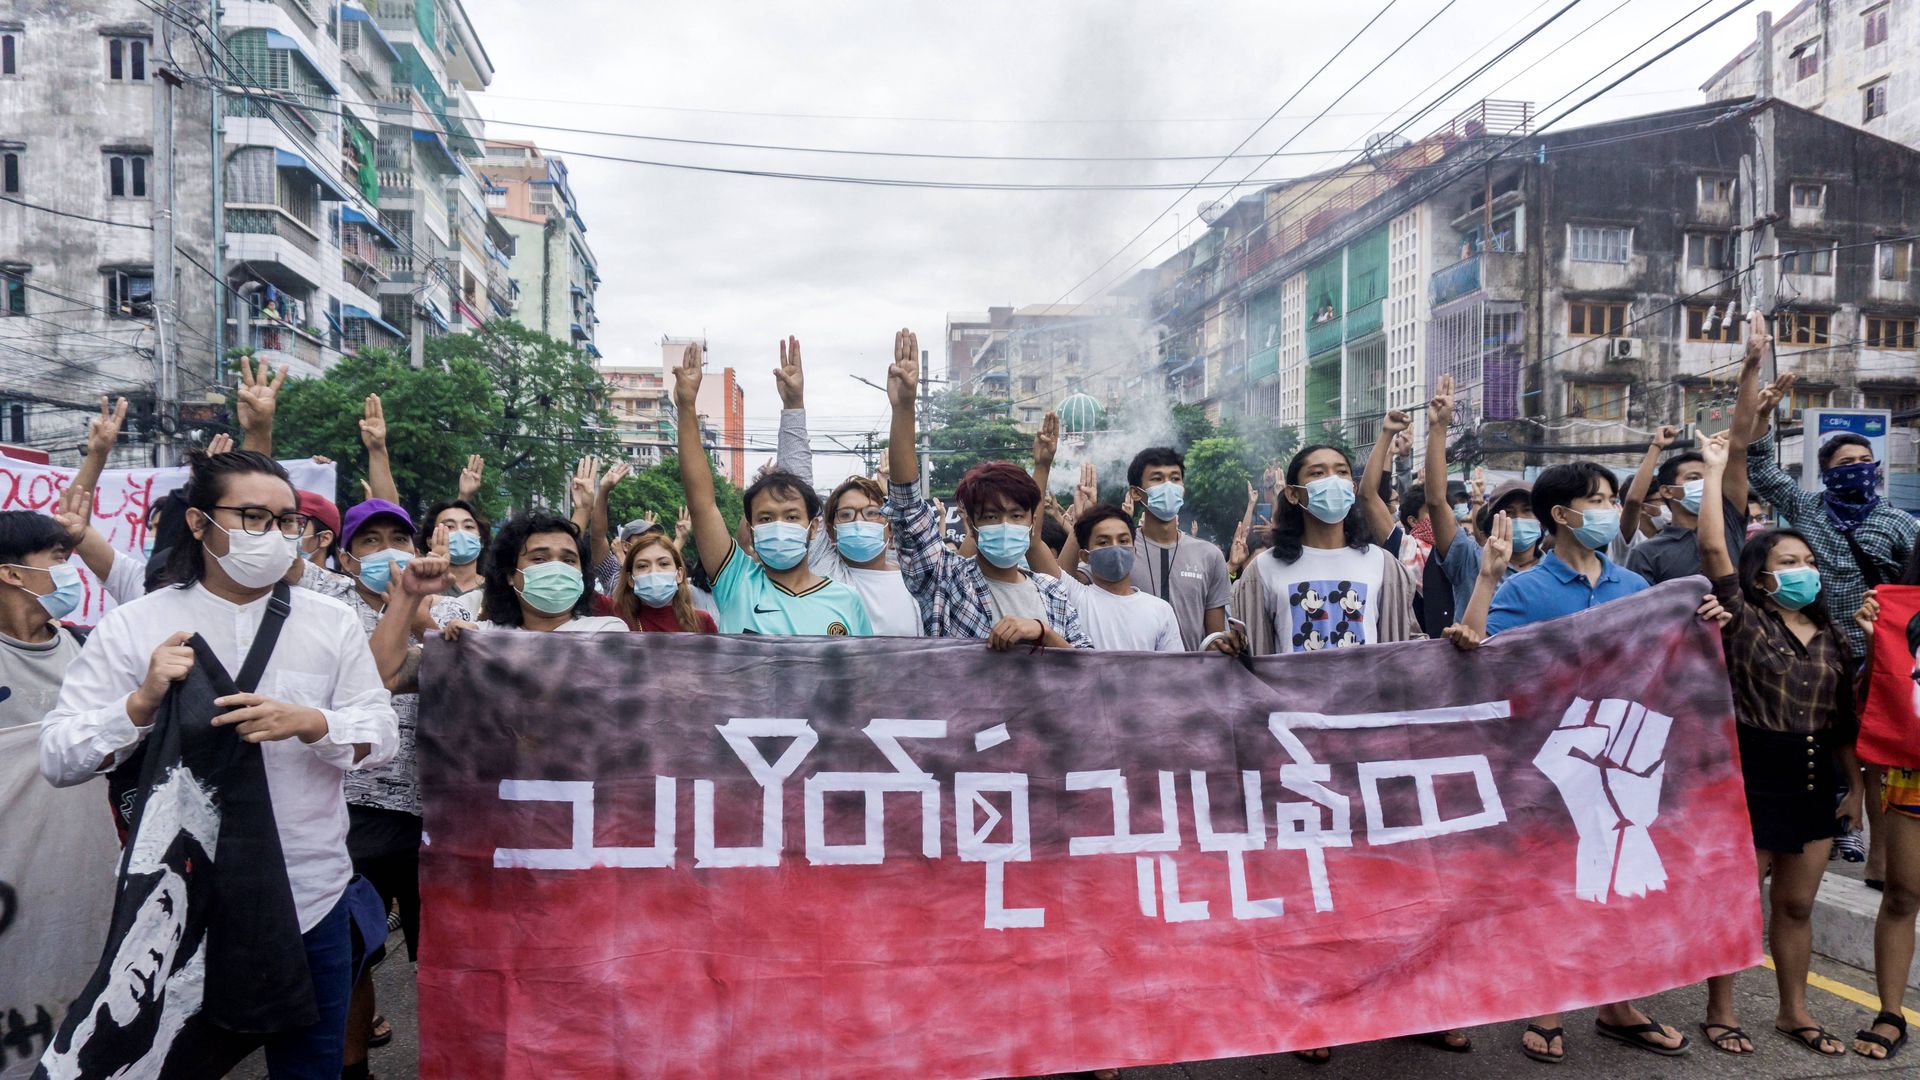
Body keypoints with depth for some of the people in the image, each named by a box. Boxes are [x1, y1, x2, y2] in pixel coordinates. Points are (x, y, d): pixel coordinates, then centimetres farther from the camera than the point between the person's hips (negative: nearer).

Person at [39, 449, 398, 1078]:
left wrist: (308, 722, -22)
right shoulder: (135, 626, -3)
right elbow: (58, 761, -6)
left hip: (312, 900, 2)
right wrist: (142, 702, -23)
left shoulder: (332, 623, 2)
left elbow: (382, 738, -3)